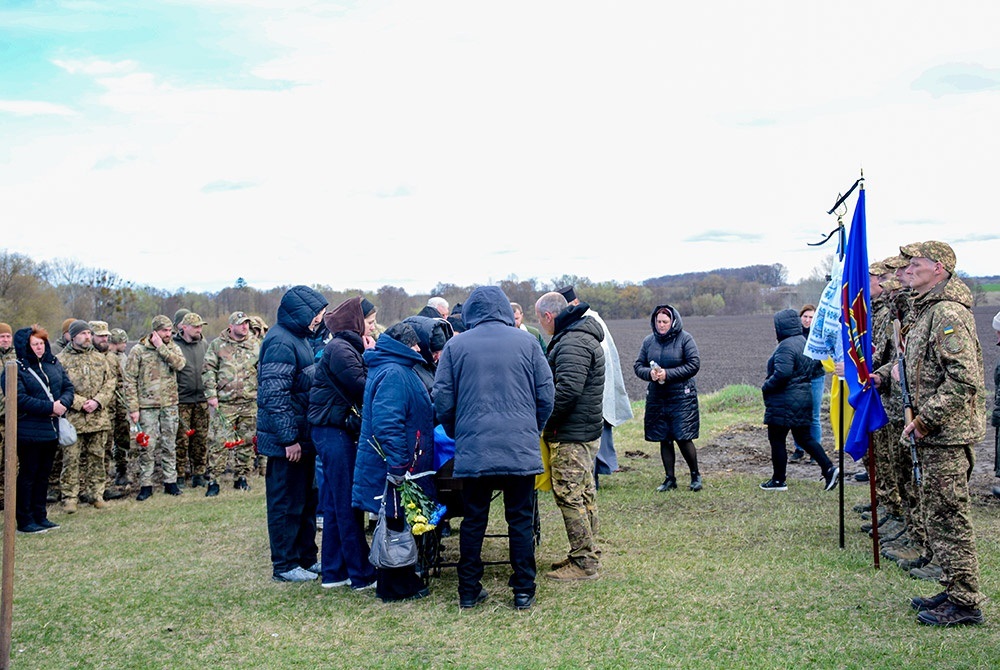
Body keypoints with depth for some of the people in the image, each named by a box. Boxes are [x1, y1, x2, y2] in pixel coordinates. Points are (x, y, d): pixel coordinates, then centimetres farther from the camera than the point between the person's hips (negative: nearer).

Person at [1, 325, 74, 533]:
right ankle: (24, 521, 8)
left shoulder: (53, 364, 11)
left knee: (43, 475, 14)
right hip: (29, 432, -7)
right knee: (27, 475, 0)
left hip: (51, 430, 7)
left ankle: (40, 516, 23)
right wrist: (50, 407, -21)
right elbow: (19, 399, -20)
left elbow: (68, 387, 9)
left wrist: (62, 403, -12)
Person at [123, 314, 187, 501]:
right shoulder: (138, 350, -3)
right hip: (147, 406, -3)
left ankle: (170, 482, 18)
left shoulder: (173, 348, 7)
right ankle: (145, 485, 8)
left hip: (169, 404, 3)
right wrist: (133, 408, -9)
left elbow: (180, 364, -15)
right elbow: (130, 381, -4)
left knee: (169, 445, 9)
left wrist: (161, 347, -15)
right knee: (147, 447, -1)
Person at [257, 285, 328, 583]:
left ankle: (307, 557, 28)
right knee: (286, 502, 1)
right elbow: (275, 394, -23)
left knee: (306, 499, 17)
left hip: (302, 436, 10)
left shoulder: (300, 339, 13)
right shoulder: (281, 342, -18)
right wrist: (289, 439, -23)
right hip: (287, 440, -10)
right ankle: (284, 565, 12)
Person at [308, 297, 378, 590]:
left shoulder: (347, 347, 17)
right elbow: (363, 388, -19)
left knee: (336, 504, 13)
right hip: (333, 430, -10)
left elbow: (364, 388, 13)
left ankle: (334, 571, 21)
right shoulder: (340, 349, -14)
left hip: (337, 430, 10)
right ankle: (361, 574, 3)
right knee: (347, 504, -4)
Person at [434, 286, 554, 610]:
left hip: (473, 449, 0)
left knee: (473, 520, 11)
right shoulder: (527, 342, 2)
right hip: (521, 449, 0)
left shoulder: (456, 345, 1)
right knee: (521, 520, 9)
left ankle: (469, 590, 18)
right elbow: (546, 395, 3)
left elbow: (442, 400, 2)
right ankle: (524, 591, 14)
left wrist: (457, 435, 18)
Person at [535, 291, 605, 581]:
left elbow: (567, 390, -27)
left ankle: (584, 563, 1)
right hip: (586, 430, 11)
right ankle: (588, 554, 27)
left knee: (569, 495, -5)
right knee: (584, 493, 17)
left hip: (571, 436, -11)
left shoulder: (572, 343, -18)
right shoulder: (582, 335, 17)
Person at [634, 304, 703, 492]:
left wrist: (668, 373, -17)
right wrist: (649, 373, -14)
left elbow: (694, 365, -10)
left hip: (681, 396, -4)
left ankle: (696, 475, 14)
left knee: (683, 438, -6)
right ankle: (670, 479, 20)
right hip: (657, 397, 4)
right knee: (664, 440, 8)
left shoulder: (685, 338, -5)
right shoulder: (649, 341, 6)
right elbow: (638, 365, 9)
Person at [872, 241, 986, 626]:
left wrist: (924, 420, -22)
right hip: (934, 434, 10)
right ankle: (954, 591, 27)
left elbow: (964, 380, -25)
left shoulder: (948, 313, -18)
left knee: (949, 516, -3)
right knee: (937, 512, 16)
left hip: (946, 434, -10)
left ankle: (964, 603, 7)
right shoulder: (925, 309, 14)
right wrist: (883, 374, 15)